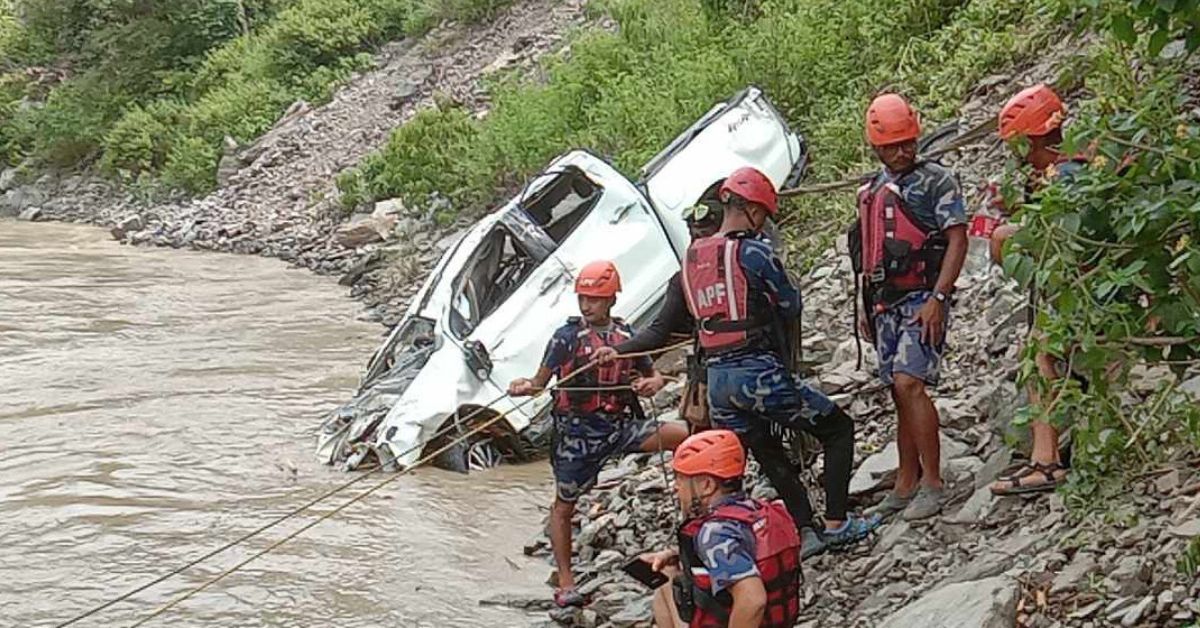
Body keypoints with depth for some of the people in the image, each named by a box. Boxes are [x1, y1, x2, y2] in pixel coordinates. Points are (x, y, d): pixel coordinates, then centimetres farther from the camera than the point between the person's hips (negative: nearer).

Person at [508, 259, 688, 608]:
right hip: (578, 431, -2)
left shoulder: (627, 336, 7)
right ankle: (565, 583, 15)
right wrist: (525, 386, -25)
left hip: (621, 425, 2)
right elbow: (542, 380, -2)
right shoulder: (567, 337, -2)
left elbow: (654, 375, 16)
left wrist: (651, 383, -8)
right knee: (564, 505, 4)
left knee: (682, 435, -19)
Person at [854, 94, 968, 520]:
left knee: (909, 384, -19)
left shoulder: (935, 181, -4)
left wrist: (937, 298, -18)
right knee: (901, 394, 10)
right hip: (886, 304, 7)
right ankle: (906, 485, 16)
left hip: (923, 299, -7)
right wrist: (867, 306, 19)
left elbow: (957, 241, -10)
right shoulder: (870, 192, 16)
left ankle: (932, 484, -15)